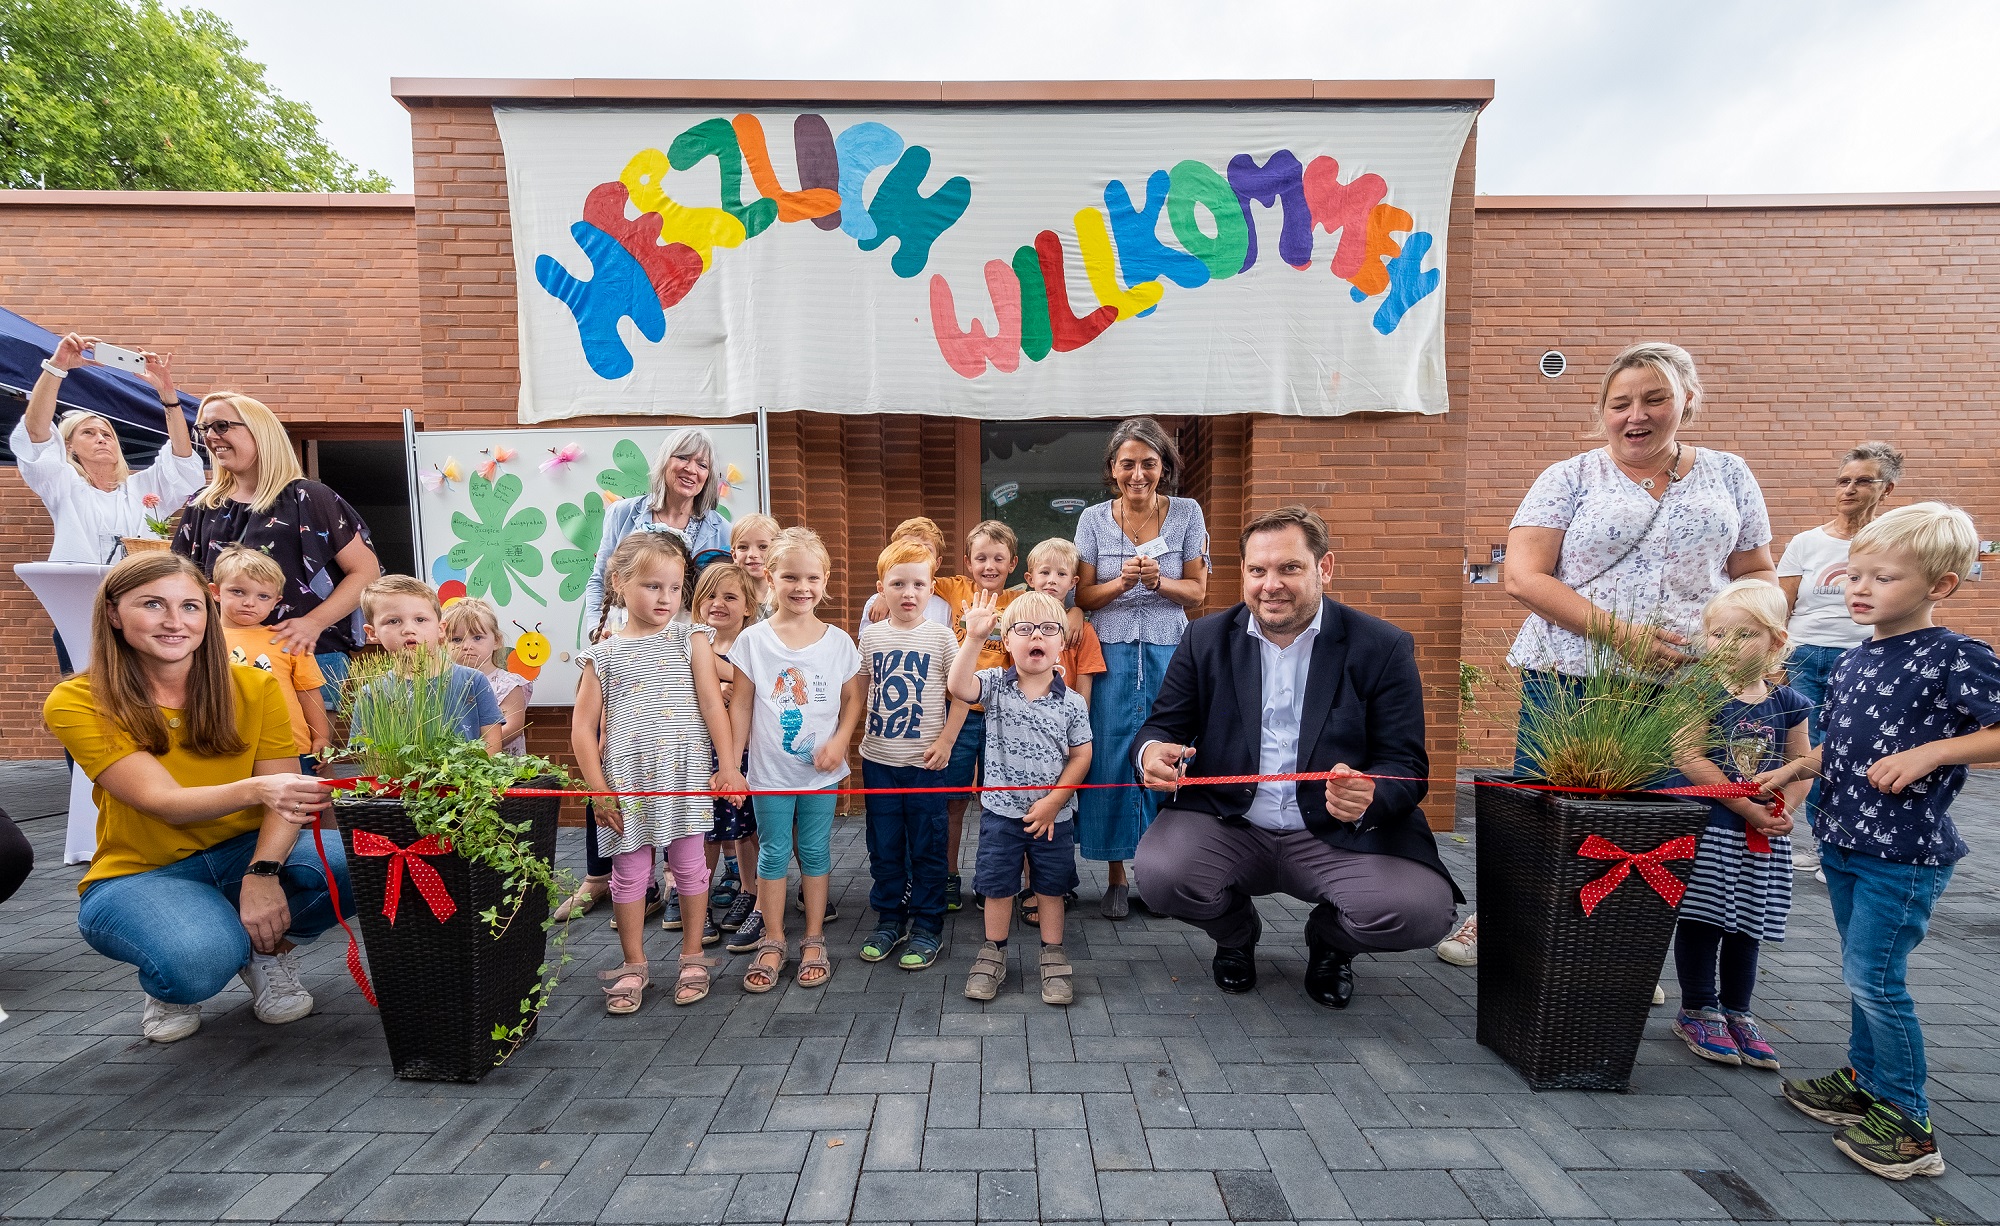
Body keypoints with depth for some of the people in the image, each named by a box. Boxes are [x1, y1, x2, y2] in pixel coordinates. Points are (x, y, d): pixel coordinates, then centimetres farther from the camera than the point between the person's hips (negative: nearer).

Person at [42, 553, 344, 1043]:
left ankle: (269, 951, 3)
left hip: (245, 853, 2)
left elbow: (285, 796, -8)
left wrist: (263, 872, -27)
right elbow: (163, 802, -24)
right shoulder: (77, 704, -10)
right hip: (139, 875, -2)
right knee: (199, 960, -37)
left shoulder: (254, 688, -4)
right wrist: (254, 789, -46)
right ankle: (171, 989, 3)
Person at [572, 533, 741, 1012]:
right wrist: (598, 790, -2)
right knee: (629, 871, 9)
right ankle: (633, 965, 26)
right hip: (626, 780, 1)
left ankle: (693, 955, 26)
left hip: (685, 774, 0)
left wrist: (728, 766, -8)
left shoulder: (690, 638, 3)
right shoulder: (602, 655, 3)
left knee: (689, 863, 9)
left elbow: (712, 703, -2)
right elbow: (583, 726, 4)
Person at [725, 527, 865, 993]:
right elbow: (741, 705, -1)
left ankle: (814, 941, 25)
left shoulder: (838, 641, -3)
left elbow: (854, 697, 4)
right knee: (773, 854, 10)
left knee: (815, 852, 11)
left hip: (822, 771, 1)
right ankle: (773, 943, 24)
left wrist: (839, 741, -11)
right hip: (770, 771, 0)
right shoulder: (753, 640, -5)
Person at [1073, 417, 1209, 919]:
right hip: (1111, 651, 0)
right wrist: (1122, 582, -17)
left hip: (1169, 651, 0)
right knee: (1110, 758, 0)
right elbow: (1084, 597, 2)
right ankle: (1116, 876, 14)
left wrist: (1156, 580, -16)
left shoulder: (1187, 513, 1)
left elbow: (1197, 592, 3)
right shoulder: (1093, 519, 1)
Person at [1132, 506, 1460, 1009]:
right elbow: (1164, 723, 3)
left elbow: (1407, 764, -5)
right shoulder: (1207, 638, 3)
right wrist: (1152, 749, -23)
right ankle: (1236, 934, 13)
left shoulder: (1382, 647, -2)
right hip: (1228, 827, 1)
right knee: (1160, 871, -27)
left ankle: (1330, 941, 13)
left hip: (1340, 836, -1)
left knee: (1420, 908, -27)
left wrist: (1369, 796, -30)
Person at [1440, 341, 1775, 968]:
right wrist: (1617, 631, -16)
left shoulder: (1728, 476, 13)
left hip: (1683, 685, 3)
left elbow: (1758, 572, 18)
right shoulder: (1570, 479, 2)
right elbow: (1523, 577, -8)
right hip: (1569, 679, -2)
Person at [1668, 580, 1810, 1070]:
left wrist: (1783, 810, -6)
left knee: (1747, 925, 14)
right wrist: (1748, 807, -17)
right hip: (1709, 827, -4)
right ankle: (1698, 1011, 16)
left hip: (1764, 838, 5)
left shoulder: (1787, 702, 5)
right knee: (1703, 919, 1)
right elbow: (1690, 759, -16)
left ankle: (1737, 1012, 29)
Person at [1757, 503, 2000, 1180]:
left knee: (1875, 977, -3)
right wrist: (1796, 767, 5)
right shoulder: (1851, 662, 8)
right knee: (1863, 973, 19)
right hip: (1844, 840, 7)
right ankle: (1864, 1081, 34)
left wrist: (1927, 752, -24)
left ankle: (1908, 1121, 13)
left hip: (1906, 851, -7)